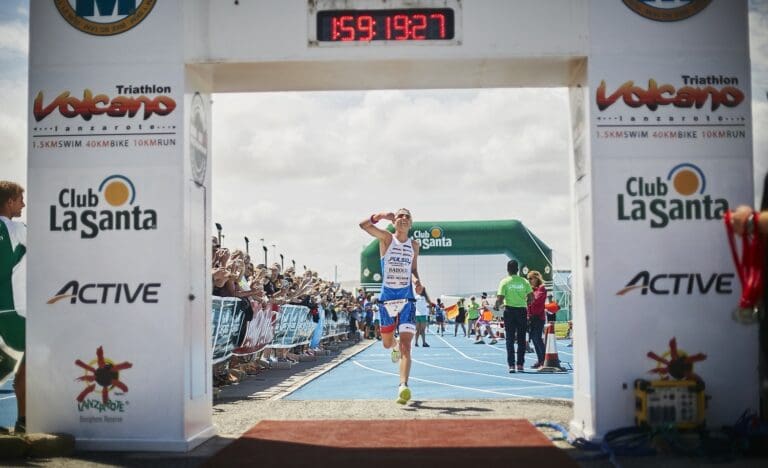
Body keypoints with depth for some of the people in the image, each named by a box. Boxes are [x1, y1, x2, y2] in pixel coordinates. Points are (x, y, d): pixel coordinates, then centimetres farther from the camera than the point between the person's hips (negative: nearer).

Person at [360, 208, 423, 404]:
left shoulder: (414, 245, 9)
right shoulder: (387, 238, -1)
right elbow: (363, 225, -15)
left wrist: (417, 281, -1)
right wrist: (380, 216, -32)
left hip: (407, 299, 0)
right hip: (386, 298, 0)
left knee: (406, 345, -14)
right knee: (387, 343, 17)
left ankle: (403, 387, -24)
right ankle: (395, 345, 55)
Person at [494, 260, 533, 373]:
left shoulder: (504, 282, -5)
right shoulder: (524, 282, 1)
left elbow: (500, 299, -10)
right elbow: (531, 297, -2)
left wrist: (496, 306, 8)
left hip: (509, 310, -1)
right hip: (522, 311, 1)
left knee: (510, 339, 3)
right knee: (521, 339, 9)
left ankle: (511, 365, -2)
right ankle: (520, 365, 10)